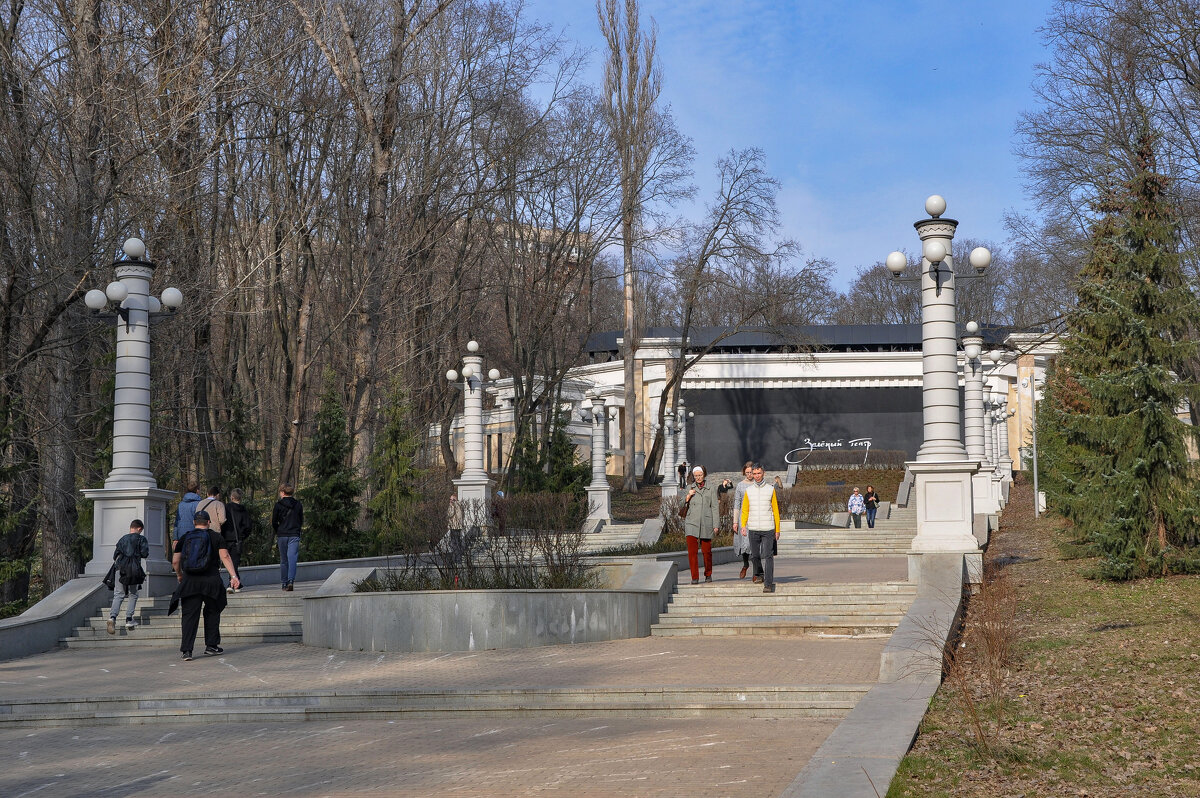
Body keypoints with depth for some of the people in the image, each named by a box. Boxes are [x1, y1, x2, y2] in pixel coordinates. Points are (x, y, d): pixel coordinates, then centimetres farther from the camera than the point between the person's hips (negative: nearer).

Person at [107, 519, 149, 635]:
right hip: (134, 570, -2)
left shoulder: (122, 539, 14)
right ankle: (129, 620, 7)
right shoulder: (141, 539, 3)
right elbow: (144, 554, -4)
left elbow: (115, 555, 15)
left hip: (121, 569, 2)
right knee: (133, 595, 13)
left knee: (118, 595, 1)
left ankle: (112, 616, -20)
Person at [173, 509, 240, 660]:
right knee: (212, 613, 15)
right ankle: (211, 645, 19)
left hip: (190, 581, 1)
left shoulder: (185, 538, 10)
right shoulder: (216, 537, 4)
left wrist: (179, 575, 27)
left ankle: (186, 649, -9)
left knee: (189, 615, 0)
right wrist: (234, 576, -10)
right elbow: (225, 557, -7)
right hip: (211, 580, -1)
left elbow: (175, 561, 9)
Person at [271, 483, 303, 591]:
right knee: (292, 558, -6)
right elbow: (301, 520, 9)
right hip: (294, 535, 1)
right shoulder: (298, 504, 4)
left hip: (282, 535, -1)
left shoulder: (278, 505, -3)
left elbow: (274, 522, -1)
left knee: (283, 560, 10)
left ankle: (284, 583, 13)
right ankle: (291, 580, -24)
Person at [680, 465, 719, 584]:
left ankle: (708, 574, 24)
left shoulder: (710, 490, 8)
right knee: (692, 551, -9)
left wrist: (716, 525, 0)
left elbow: (715, 508, 6)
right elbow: (682, 507, 13)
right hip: (691, 524, 1)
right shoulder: (689, 489, 12)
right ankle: (695, 577, -5)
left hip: (706, 524, -1)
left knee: (707, 551, 4)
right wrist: (688, 497, -6)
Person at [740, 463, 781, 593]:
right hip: (753, 528, 2)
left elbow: (775, 510, 6)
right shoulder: (748, 490, 9)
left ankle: (768, 584, -11)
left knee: (767, 556, -10)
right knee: (755, 555, 9)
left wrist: (777, 530, 4)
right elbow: (745, 510, 10)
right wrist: (743, 526, -4)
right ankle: (759, 574, 35)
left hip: (768, 528, -2)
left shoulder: (770, 489, 4)